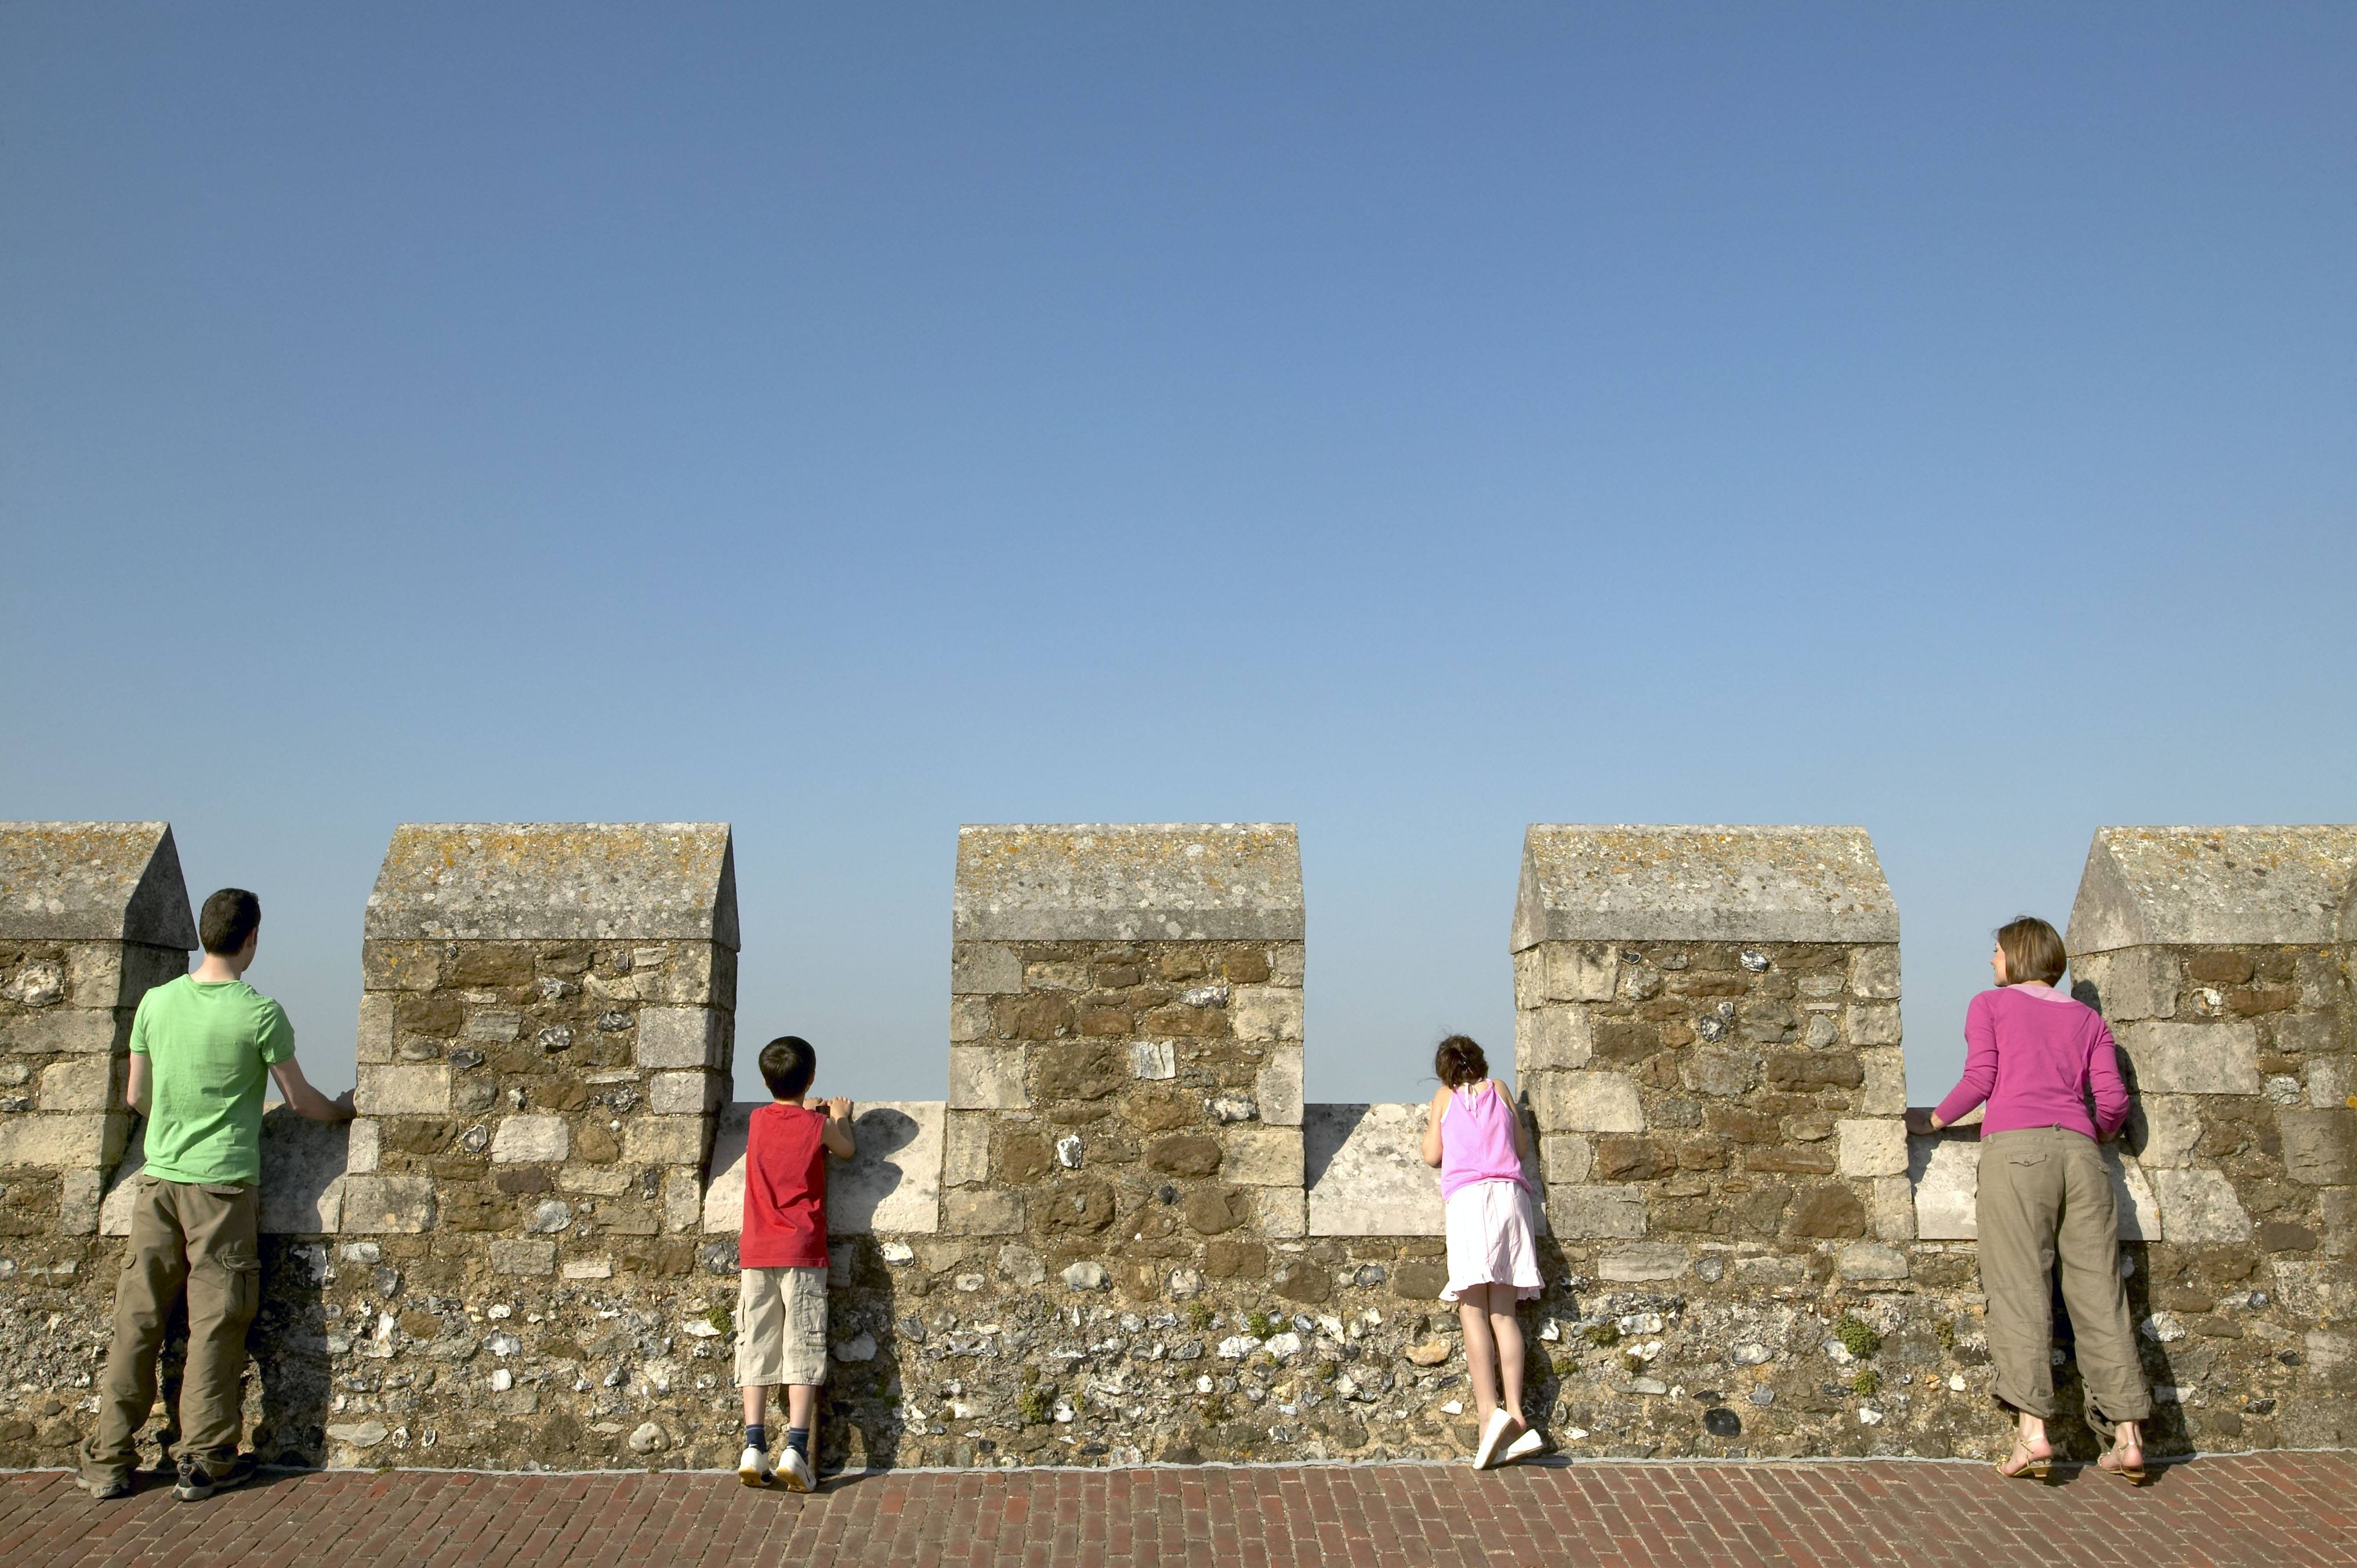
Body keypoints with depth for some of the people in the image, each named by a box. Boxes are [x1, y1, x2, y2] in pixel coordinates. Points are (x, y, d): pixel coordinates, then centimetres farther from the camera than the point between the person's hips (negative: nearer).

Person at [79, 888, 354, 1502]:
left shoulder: (156, 1002, 2)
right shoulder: (260, 1013, -10)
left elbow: (136, 1096, 12)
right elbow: (300, 1101, -3)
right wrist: (343, 1109, 17)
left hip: (158, 1176, 4)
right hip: (223, 1183, -4)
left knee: (137, 1319, 10)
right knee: (215, 1324, 3)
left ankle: (109, 1460, 15)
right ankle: (204, 1461, 9)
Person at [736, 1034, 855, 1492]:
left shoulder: (757, 1121, 6)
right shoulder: (818, 1125, -3)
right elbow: (846, 1150, 18)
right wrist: (840, 1116, 35)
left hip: (756, 1252, 3)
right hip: (802, 1252, -3)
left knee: (756, 1348, 5)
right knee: (803, 1351, -2)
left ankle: (754, 1448, -1)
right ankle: (796, 1449, -9)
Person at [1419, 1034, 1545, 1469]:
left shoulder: (1445, 1097, 17)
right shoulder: (1499, 1090, 22)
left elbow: (1432, 1155, 14)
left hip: (1467, 1195, -3)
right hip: (1511, 1194, 3)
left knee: (1473, 1308, -11)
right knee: (1503, 1311, 0)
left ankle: (1489, 1410, -26)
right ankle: (1515, 1414, -13)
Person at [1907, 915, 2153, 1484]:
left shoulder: (1990, 1005, 15)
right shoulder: (2087, 1018, 23)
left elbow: (1979, 1079, 3)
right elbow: (2114, 1099, 14)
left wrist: (1933, 1120, 15)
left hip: (2016, 1144, -3)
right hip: (2078, 1149, 4)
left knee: (2020, 1288, -9)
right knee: (2098, 1289, 2)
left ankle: (2032, 1431, -18)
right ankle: (2129, 1436, -2)